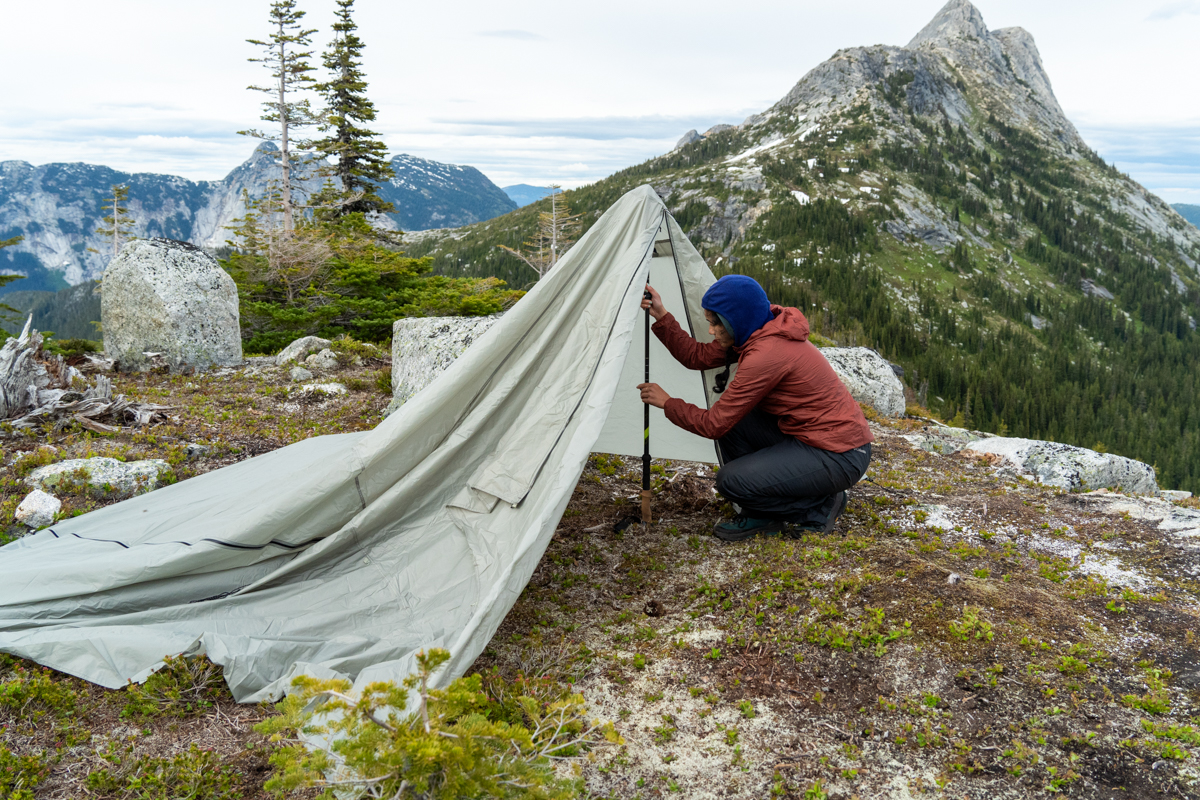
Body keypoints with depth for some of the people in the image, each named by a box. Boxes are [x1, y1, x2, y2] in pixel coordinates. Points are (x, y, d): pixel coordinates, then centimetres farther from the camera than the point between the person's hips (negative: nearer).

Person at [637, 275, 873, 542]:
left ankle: (818, 508, 1)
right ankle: (763, 516, 10)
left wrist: (667, 403, -5)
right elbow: (698, 357, 12)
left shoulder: (767, 355, -25)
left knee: (731, 480, -19)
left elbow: (713, 425, -19)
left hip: (840, 456, -10)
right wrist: (661, 316, 7)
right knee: (731, 415, 2)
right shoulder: (758, 333, 3)